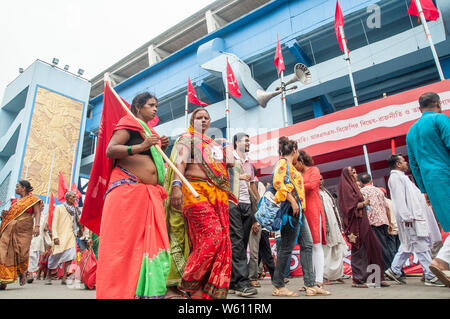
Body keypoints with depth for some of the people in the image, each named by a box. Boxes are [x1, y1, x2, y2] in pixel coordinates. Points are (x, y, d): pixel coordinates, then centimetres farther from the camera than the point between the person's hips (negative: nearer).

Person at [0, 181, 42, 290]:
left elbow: (37, 213, -4)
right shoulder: (14, 201, 21)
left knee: (22, 251, -8)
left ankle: (22, 273, 19)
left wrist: (37, 226, -17)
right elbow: (10, 213, 24)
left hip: (24, 228, -5)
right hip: (10, 228, 5)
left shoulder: (32, 199, 5)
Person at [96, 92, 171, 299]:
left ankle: (147, 292, 2)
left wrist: (159, 148, 14)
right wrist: (141, 147, -20)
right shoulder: (128, 125, 4)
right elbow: (110, 150, -8)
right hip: (127, 190, -7)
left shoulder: (150, 133, 27)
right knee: (123, 242, -9)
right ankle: (116, 292, -3)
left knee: (151, 242, -1)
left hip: (150, 194, 8)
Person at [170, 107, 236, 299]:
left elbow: (228, 164, 31)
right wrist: (176, 185, -21)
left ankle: (212, 291, 4)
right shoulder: (187, 138, 12)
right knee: (211, 236, -20)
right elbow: (180, 162, -6)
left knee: (222, 240, -3)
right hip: (196, 190, -6)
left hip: (218, 194, 6)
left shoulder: (215, 144, 30)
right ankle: (188, 284, -3)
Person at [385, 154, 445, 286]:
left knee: (408, 246, 12)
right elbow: (399, 198, -17)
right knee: (422, 246, -7)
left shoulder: (401, 176, 24)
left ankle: (394, 270, 17)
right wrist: (407, 217, -22)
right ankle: (430, 276, -2)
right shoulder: (395, 177, -8)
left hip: (416, 217, 11)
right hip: (410, 219, -11)